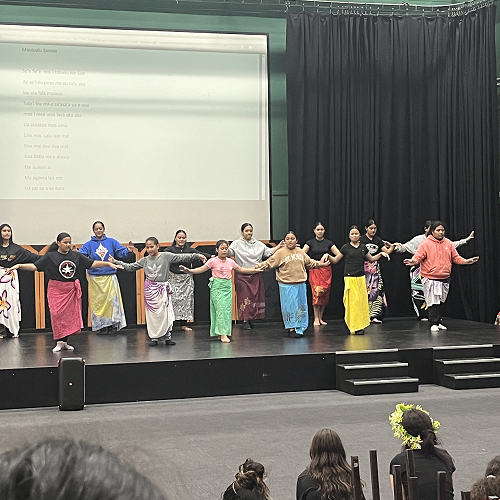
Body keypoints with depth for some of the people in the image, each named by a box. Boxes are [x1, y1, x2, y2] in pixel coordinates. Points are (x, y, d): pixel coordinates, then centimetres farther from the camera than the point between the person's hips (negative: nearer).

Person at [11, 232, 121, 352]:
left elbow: (92, 263, 10)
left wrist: (109, 264, 4)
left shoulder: (76, 255, 6)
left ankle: (65, 342, 12)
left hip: (72, 290, 3)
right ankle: (59, 342, 1)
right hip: (56, 290, -3)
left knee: (70, 315, 3)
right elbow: (35, 266, -7)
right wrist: (19, 266, -20)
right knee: (57, 315, -7)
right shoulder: (50, 256, -3)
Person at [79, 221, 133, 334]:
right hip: (95, 277, 0)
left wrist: (128, 251, -21)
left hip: (110, 276, 0)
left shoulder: (111, 242, 8)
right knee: (98, 301, 2)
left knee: (113, 299, -7)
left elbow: (121, 251, 0)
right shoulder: (89, 244, 5)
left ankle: (113, 322, 2)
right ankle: (101, 325, 10)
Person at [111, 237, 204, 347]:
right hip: (150, 289, 2)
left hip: (163, 289, -2)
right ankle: (154, 338, 12)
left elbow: (181, 257, -9)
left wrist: (197, 256, -18)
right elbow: (130, 267, 13)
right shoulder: (145, 260, 5)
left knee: (165, 314, 0)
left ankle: (167, 337, 10)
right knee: (152, 315, 4)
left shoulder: (166, 256, -4)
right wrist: (115, 262, 9)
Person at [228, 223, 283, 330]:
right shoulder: (237, 244, 0)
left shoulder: (258, 244, 13)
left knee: (256, 297, 4)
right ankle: (245, 321, -2)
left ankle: (251, 318, 15)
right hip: (242, 276, -4)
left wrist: (278, 247, -3)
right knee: (245, 298, -6)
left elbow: (268, 252, 11)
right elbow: (229, 252, -12)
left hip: (256, 276, 4)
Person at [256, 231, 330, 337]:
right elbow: (270, 262, -6)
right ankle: (291, 328, 6)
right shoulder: (280, 253, -3)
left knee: (301, 307, 7)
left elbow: (309, 263, 24)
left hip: (300, 284, 5)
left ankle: (299, 328, 15)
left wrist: (320, 263, 20)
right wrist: (262, 265, -23)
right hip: (286, 285, -5)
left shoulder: (301, 252, 12)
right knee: (289, 307, -2)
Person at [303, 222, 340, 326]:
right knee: (316, 292, -13)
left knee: (325, 294, 1)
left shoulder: (328, 243, 8)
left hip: (326, 270, 2)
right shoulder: (310, 243, 5)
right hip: (314, 270, -2)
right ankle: (316, 319, -6)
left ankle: (320, 318, 13)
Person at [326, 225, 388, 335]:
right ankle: (354, 327, -1)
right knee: (353, 301, -6)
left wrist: (380, 254, 13)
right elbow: (335, 260, 5)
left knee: (362, 301, 4)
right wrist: (328, 256, -13)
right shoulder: (346, 248, 1)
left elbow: (371, 259, 26)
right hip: (350, 278, -4)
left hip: (361, 277, 4)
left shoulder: (363, 247, 11)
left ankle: (360, 325, 12)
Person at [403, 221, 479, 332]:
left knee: (440, 302, 11)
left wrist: (467, 261, 2)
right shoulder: (426, 243, -6)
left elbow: (456, 257, 14)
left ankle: (438, 322, 21)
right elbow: (418, 256, -9)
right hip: (430, 278, -5)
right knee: (433, 302, -6)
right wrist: (413, 261, -29)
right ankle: (433, 324, 0)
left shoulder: (449, 244, 8)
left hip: (445, 278, 5)